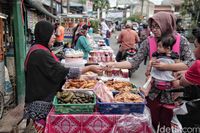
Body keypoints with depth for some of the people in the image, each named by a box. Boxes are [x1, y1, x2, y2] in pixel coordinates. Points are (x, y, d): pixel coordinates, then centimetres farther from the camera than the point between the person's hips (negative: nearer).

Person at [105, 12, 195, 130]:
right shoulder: (148, 42, -6)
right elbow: (135, 61, -10)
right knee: (152, 122, 13)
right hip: (153, 89, 1)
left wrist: (166, 66, -23)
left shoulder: (181, 40, -8)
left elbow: (192, 63, -15)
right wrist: (114, 64, -22)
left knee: (166, 123, 16)